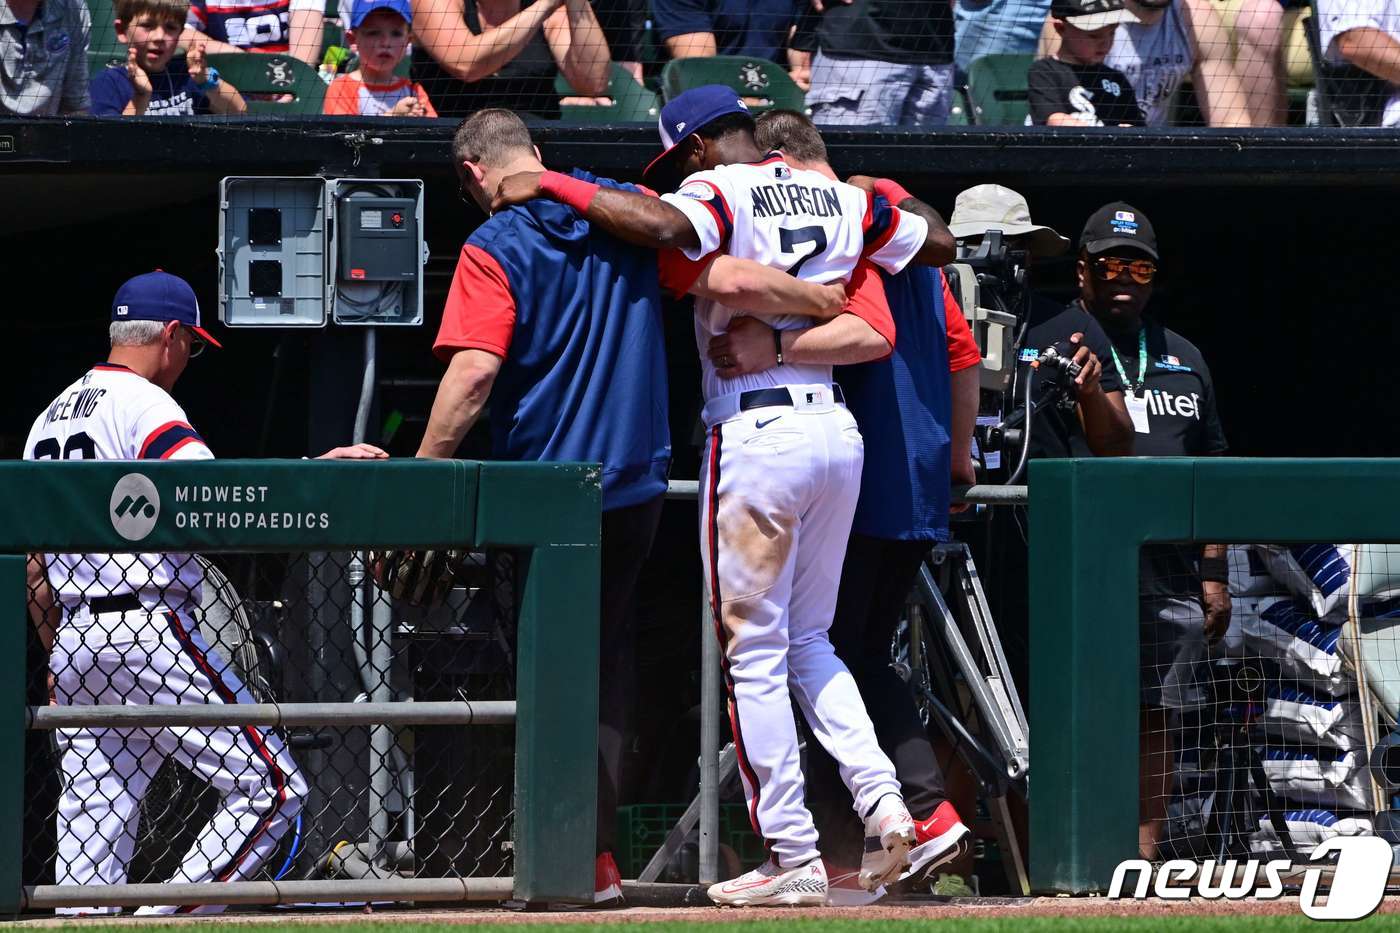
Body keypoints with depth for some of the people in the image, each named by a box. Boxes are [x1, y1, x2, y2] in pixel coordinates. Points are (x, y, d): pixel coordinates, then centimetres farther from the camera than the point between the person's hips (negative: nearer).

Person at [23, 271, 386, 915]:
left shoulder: (48, 420, 19)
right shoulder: (145, 405, -7)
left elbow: (33, 566, 21)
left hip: (73, 641, 9)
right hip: (151, 636, -9)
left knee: (92, 816, 8)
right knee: (270, 785, -5)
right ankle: (171, 918, -14)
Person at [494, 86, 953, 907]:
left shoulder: (720, 191, -6)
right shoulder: (841, 199, 13)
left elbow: (664, 226, -28)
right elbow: (941, 244, 23)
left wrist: (553, 185, -18)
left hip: (756, 435, -7)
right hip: (838, 430, 7)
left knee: (756, 653, 0)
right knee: (808, 641, 19)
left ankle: (795, 860, -2)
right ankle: (883, 803, 1)